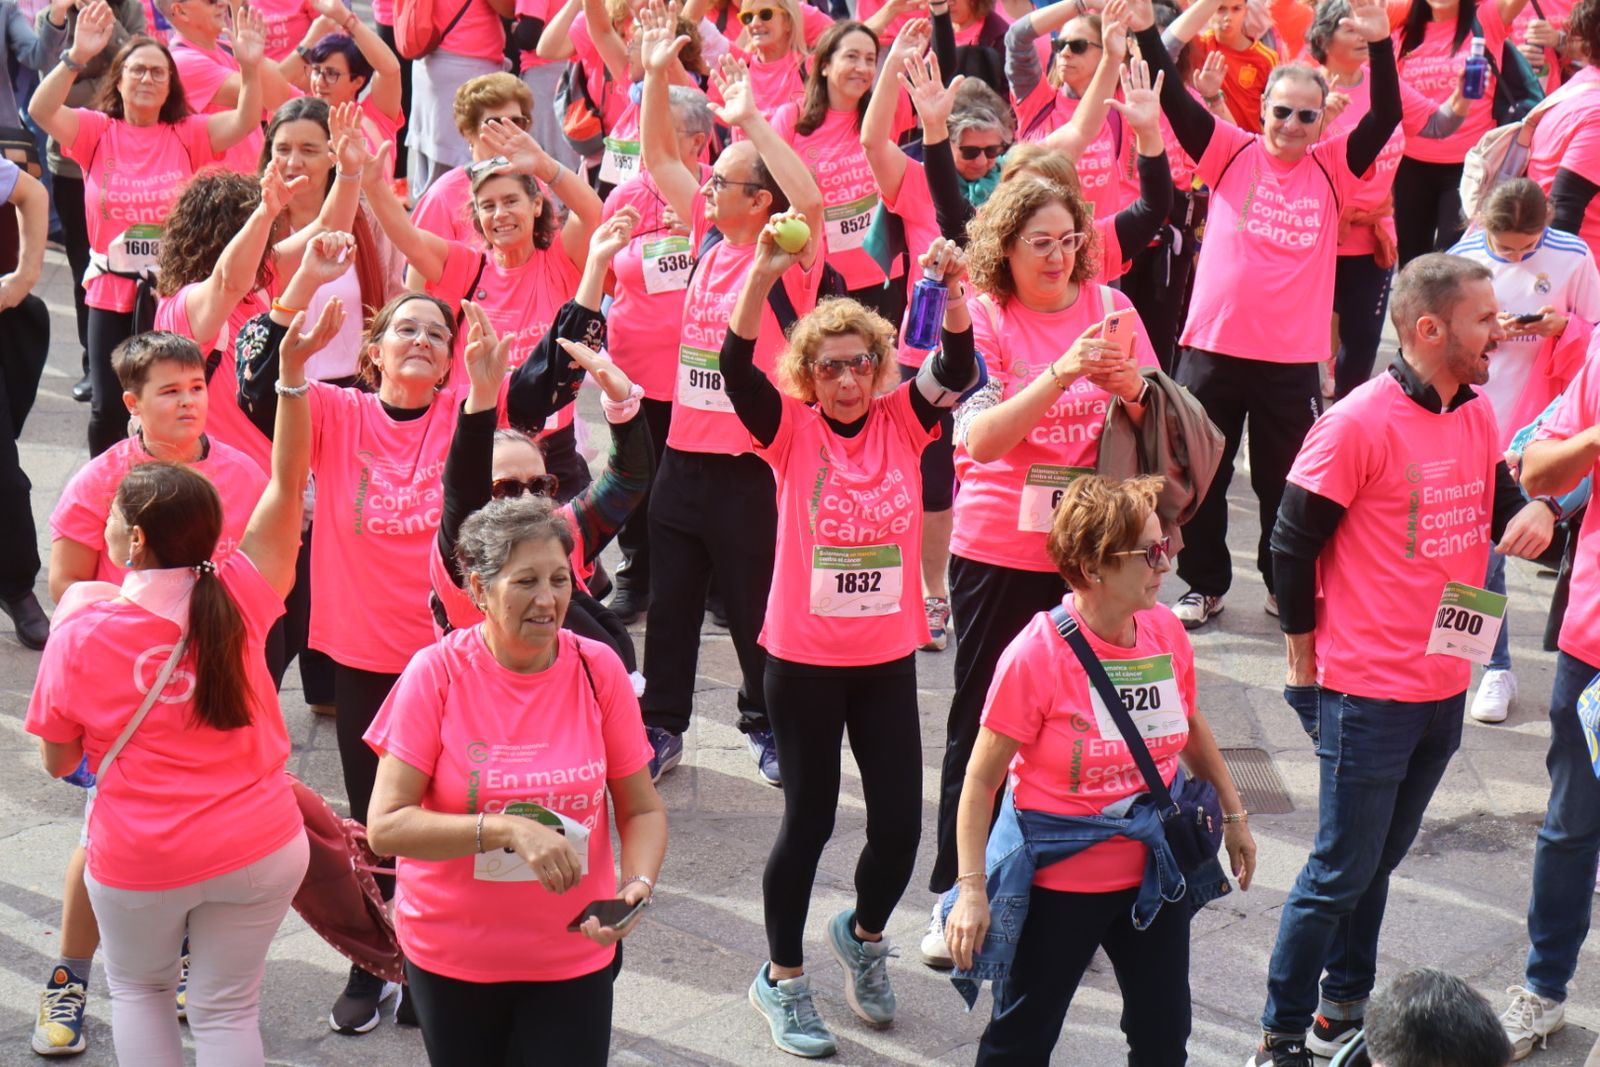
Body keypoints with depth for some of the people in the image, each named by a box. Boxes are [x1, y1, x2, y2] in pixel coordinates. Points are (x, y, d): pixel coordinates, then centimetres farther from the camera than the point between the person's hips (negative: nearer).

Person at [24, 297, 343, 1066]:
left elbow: (59, 761, -2)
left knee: (138, 989, 26)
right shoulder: (239, 600, -12)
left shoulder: (80, 635, -14)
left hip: (140, 863, -1)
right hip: (258, 850, 1)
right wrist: (292, 370, -11)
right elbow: (288, 487, -6)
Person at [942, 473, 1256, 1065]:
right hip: (1058, 880, -5)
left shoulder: (1166, 631, -5)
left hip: (1153, 870, 5)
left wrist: (1234, 815, 19)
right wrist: (971, 889, -19)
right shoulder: (1035, 654, -21)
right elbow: (982, 778, -16)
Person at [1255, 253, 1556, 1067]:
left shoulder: (1478, 416, 5)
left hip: (1445, 689, 7)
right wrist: (1308, 664, -6)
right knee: (1341, 873, 1)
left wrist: (1533, 515, -8)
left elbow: (1499, 504, 17)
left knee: (1378, 861, 17)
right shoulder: (1359, 422, -17)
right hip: (1368, 695, -7)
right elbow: (1292, 544, -13)